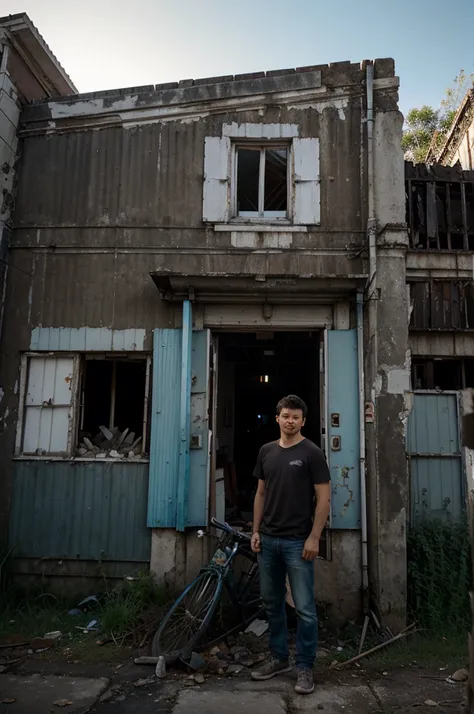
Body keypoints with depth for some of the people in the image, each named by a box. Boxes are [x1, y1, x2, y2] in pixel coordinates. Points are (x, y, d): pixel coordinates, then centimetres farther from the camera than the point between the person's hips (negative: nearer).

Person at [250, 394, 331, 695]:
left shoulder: (312, 453, -10)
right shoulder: (266, 451, 6)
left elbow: (324, 498, -11)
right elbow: (261, 493, 11)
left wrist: (314, 537, -15)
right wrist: (256, 530, 6)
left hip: (297, 541, -5)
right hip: (268, 540, 6)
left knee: (305, 607, 2)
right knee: (272, 602, 16)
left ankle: (305, 666, 18)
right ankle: (279, 657, 32)